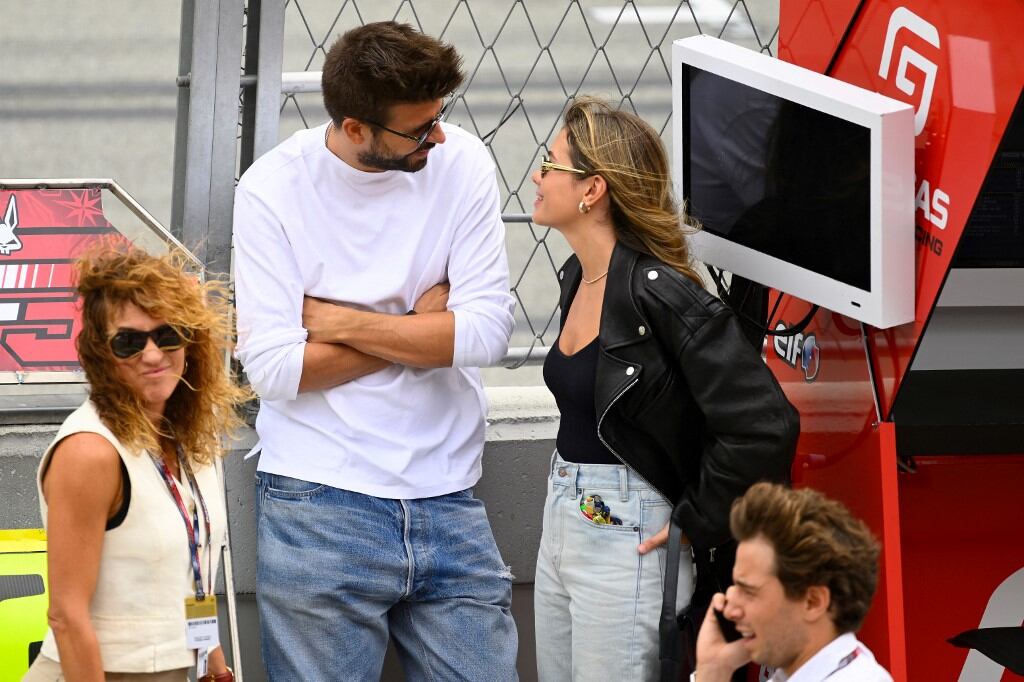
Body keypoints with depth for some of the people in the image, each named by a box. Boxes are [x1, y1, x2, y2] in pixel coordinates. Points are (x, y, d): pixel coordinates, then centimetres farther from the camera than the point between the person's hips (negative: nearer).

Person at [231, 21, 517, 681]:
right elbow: (273, 366, -13)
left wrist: (339, 321, -10)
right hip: (319, 508, -2)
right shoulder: (274, 189, -7)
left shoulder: (461, 162, -1)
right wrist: (424, 323, -8)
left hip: (447, 497, 2)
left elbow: (488, 331, -8)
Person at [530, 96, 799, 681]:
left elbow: (763, 425, -25)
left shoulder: (661, 294, -21)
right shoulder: (578, 278, 5)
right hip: (562, 522, 9)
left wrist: (696, 525, -16)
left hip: (626, 541, -9)